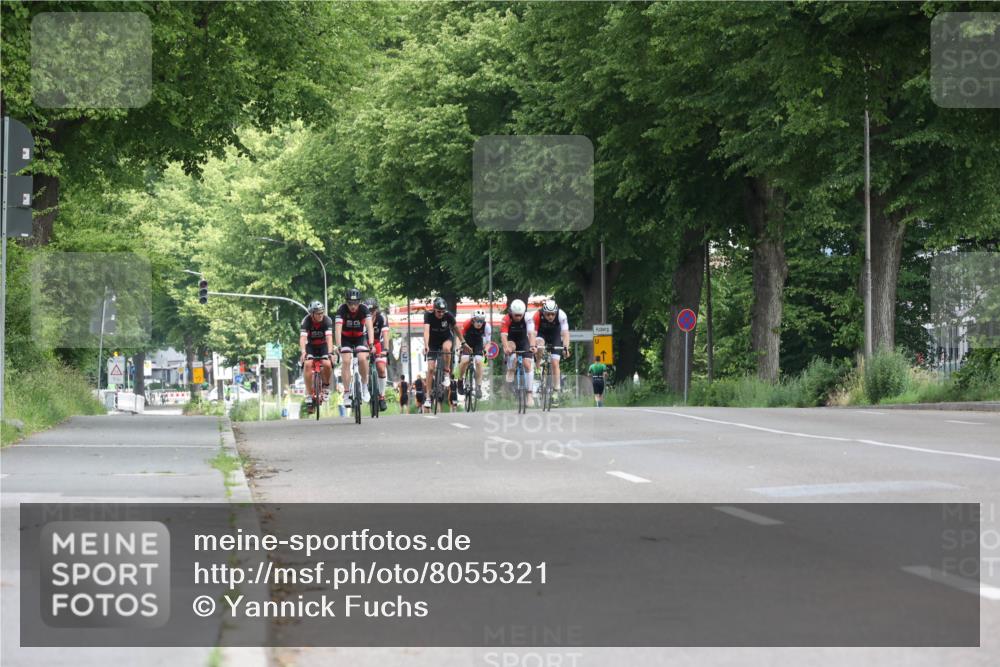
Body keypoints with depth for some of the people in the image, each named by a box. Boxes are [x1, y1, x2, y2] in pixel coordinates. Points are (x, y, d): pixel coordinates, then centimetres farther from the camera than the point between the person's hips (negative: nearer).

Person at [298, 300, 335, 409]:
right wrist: (303, 352, -53)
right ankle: (309, 395, -20)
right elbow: (303, 338, -36)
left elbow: (329, 337, -33)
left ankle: (326, 385, 5)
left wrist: (330, 352, -48)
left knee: (327, 364, -25)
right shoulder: (306, 321, -24)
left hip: (323, 345, 0)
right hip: (310, 346, 0)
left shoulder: (327, 320, -23)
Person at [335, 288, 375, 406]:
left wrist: (371, 344, -48)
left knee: (362, 359, -22)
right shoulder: (342, 309, -26)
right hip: (346, 338, 0)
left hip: (360, 337, 0)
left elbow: (369, 327, -34)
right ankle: (347, 393, -10)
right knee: (346, 361, -17)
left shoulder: (363, 309, -24)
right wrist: (338, 346, -47)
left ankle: (364, 386, -2)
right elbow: (338, 329, -35)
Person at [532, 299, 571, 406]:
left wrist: (566, 348, -51)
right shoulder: (537, 315, -33)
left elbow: (565, 333, -37)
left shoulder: (561, 315, -32)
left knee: (555, 363, -9)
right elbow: (533, 333, -36)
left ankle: (556, 392, -3)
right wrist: (533, 346, -52)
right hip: (542, 333, 0)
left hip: (555, 335, 0)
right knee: (539, 346, -34)